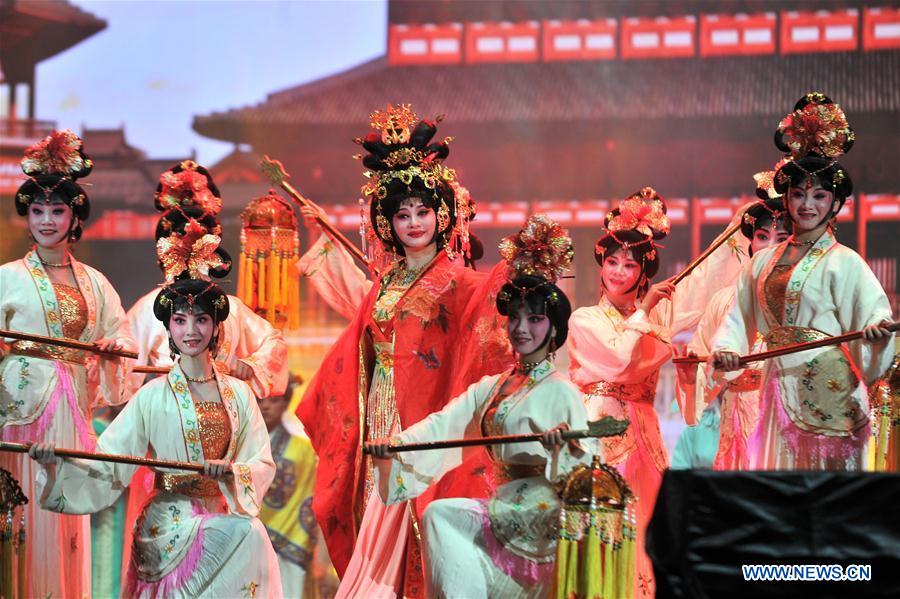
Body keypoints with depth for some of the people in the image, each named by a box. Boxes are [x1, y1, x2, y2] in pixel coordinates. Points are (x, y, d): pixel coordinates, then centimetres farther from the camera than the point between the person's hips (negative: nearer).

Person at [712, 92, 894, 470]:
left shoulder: (844, 262, -3)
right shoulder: (765, 261, 13)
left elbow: (874, 311, -10)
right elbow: (739, 318, 16)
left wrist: (877, 329, -32)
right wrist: (724, 349, -3)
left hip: (827, 393, -5)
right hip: (779, 391, 5)